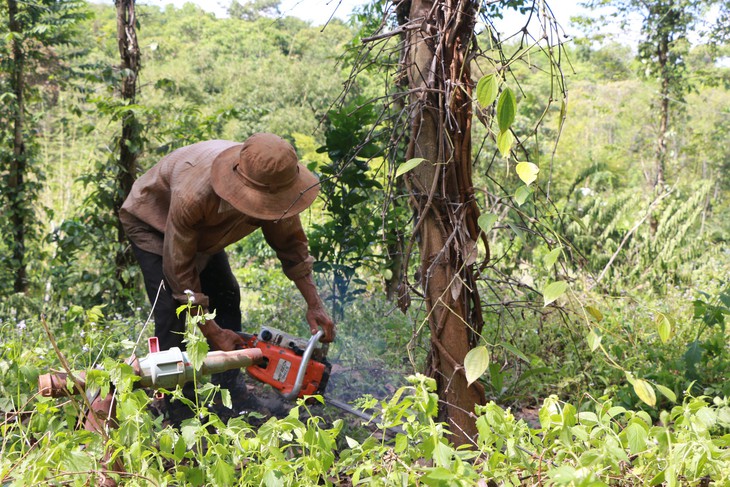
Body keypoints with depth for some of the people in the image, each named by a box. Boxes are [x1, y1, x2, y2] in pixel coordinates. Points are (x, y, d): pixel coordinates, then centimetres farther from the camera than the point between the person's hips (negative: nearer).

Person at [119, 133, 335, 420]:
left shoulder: (273, 186, -29)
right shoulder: (194, 195, -46)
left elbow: (290, 243, -12)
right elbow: (178, 267, -34)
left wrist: (314, 305, -18)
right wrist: (212, 332, -29)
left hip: (201, 230, 6)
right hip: (151, 221, -6)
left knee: (226, 297, 1)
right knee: (173, 308, -18)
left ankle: (231, 394, 11)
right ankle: (171, 402, -8)